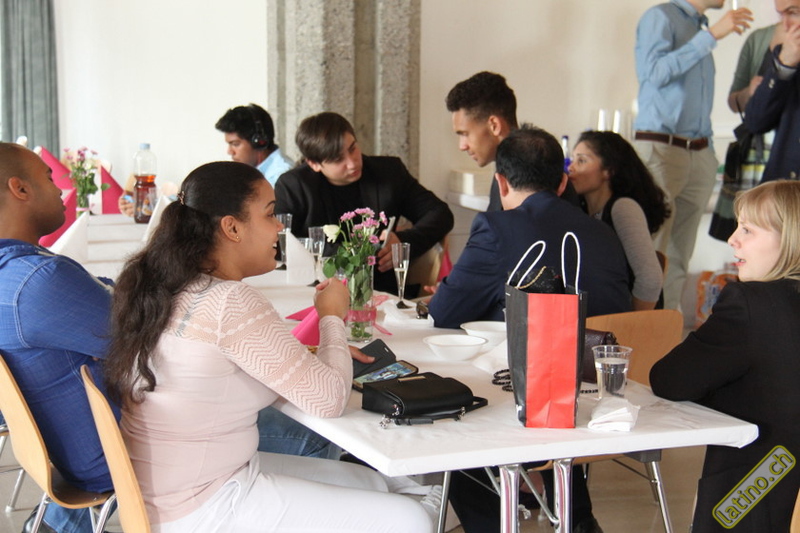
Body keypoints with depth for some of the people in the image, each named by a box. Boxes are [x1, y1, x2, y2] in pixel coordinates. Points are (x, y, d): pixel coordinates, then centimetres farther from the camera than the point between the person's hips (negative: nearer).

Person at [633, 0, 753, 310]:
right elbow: (656, 72, -17)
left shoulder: (701, 28, 21)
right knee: (651, 248, -12)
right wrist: (711, 35, -16)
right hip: (660, 147, -7)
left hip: (700, 153, 7)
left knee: (680, 252, 7)